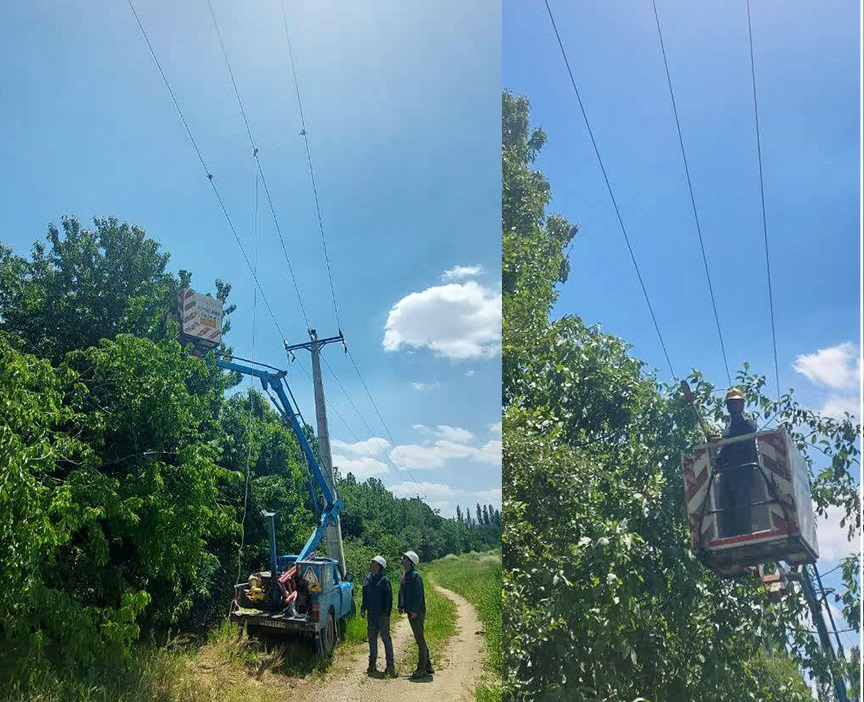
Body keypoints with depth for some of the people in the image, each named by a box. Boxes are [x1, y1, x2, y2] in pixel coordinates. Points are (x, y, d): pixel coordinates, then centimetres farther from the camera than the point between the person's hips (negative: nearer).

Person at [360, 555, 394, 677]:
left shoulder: (384, 580, -12)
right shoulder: (368, 579, 9)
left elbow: (389, 598, -13)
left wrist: (386, 613, -17)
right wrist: (363, 608, 10)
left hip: (382, 615, -7)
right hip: (371, 614, 7)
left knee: (386, 638, -1)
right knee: (372, 638, 13)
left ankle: (389, 666, 4)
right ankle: (372, 664, 23)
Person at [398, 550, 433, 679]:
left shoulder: (416, 576, -16)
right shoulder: (404, 575, 13)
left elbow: (419, 595, -20)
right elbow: (401, 592, 20)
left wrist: (415, 610, -22)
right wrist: (401, 606, 13)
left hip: (417, 613, -10)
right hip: (410, 612, 10)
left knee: (420, 640, -4)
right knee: (420, 640, 16)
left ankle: (421, 669, 1)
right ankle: (427, 666, 25)